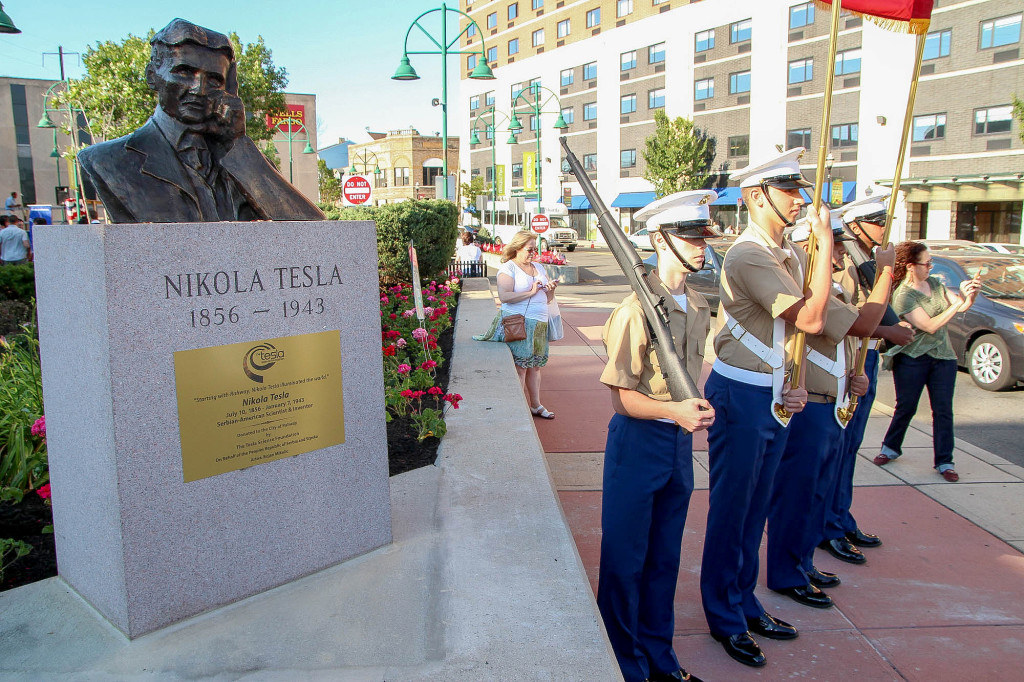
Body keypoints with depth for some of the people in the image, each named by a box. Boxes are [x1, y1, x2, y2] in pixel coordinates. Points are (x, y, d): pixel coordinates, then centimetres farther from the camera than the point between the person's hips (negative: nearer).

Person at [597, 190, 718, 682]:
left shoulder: (698, 307, 6)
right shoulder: (637, 309, -18)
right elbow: (621, 397, -18)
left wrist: (696, 413, 7)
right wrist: (672, 410, -31)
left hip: (680, 442, 7)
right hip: (638, 442, -7)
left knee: (665, 556, 19)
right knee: (625, 558, 7)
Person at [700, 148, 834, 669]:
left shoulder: (791, 255, 10)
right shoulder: (748, 256, -19)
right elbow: (811, 319, -25)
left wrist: (792, 384, 6)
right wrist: (825, 243, -19)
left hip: (774, 396, 9)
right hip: (740, 396, -8)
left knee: (755, 507, 17)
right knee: (731, 508, 4)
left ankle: (744, 602, 33)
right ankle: (725, 618, 19)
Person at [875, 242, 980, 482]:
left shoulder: (935, 283, 5)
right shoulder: (903, 296, -17)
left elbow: (962, 307, 5)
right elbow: (931, 326, -23)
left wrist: (971, 295, -16)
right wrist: (960, 301, -24)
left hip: (943, 357, 5)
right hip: (912, 358, -5)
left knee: (943, 410, 3)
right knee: (906, 407, 6)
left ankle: (944, 462, 10)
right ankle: (891, 447, 27)